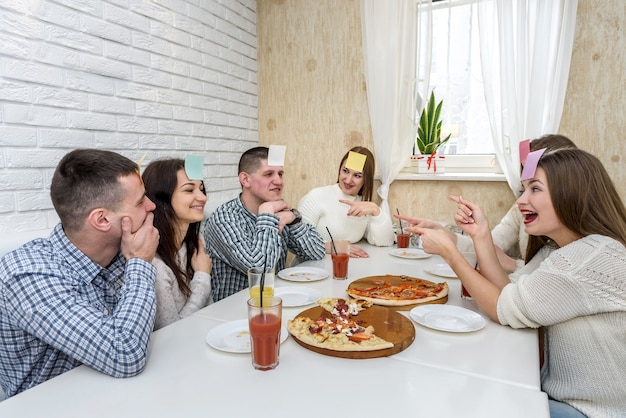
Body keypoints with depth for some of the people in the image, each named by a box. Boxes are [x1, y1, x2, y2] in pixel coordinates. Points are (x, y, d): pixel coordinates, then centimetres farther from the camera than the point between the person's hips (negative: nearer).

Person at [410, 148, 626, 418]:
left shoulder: (596, 256, -27)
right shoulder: (555, 249, 3)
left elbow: (504, 310, -23)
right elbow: (505, 293, -3)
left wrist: (449, 251, -17)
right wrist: (481, 235, -11)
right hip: (557, 391, 7)